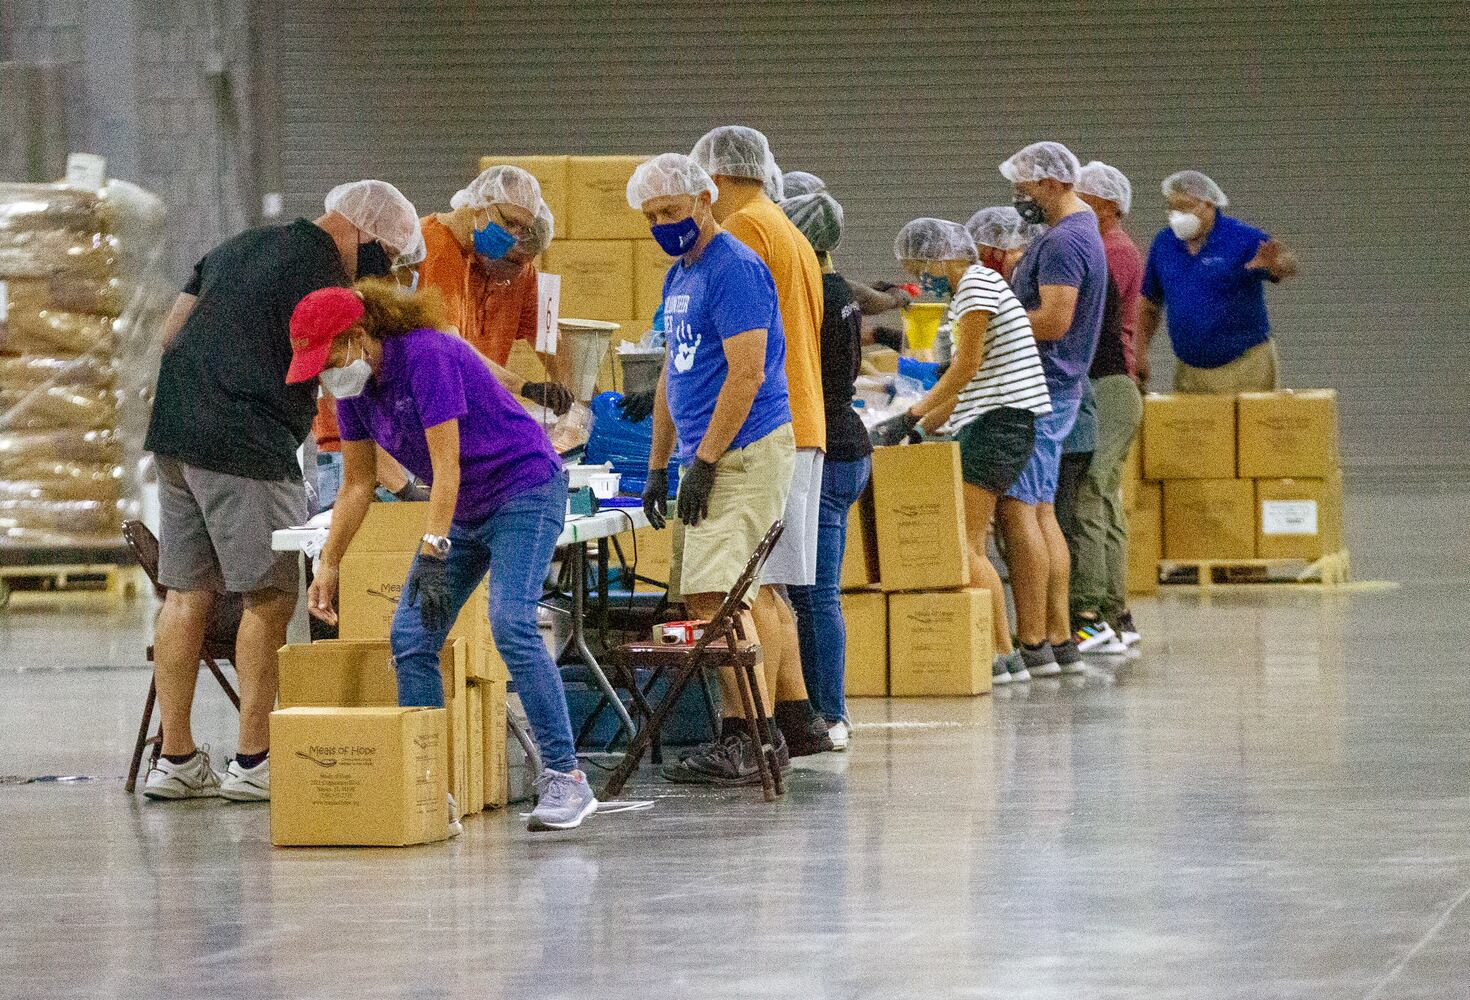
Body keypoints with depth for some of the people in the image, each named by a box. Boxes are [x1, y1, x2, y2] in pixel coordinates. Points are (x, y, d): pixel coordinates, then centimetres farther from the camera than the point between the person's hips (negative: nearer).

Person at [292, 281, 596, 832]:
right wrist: (328, 567, 8)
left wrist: (434, 555, -31)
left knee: (511, 625, -24)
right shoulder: (354, 385, 0)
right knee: (410, 636, -4)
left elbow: (447, 465, -27)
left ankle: (565, 777, -22)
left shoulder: (425, 356, -25)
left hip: (525, 489, -8)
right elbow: (356, 485, 10)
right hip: (465, 509, 9)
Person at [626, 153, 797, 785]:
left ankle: (748, 741, -17)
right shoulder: (679, 277, 19)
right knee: (705, 597, 6)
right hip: (705, 456, 10)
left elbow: (745, 375, -18)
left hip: (744, 451, -10)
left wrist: (704, 461, -18)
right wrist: (658, 466, 20)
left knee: (712, 594, -17)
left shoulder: (735, 269, -12)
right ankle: (756, 735, 7)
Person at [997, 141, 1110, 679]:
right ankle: (1061, 641, 13)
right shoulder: (1079, 231, 18)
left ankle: (1032, 645, -12)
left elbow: (1054, 319, -24)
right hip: (1055, 389, 11)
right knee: (1041, 511, 12)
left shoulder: (1064, 241, -16)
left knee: (1018, 510, -10)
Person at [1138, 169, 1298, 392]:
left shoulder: (1242, 238, -8)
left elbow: (1287, 264, -22)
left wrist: (1277, 264, -45)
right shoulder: (1163, 244, 7)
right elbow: (1150, 305, 16)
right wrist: (1141, 351, 7)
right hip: (1189, 372, 4)